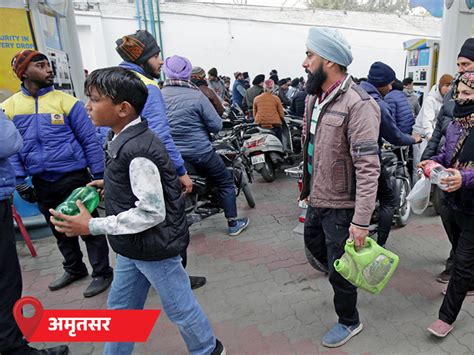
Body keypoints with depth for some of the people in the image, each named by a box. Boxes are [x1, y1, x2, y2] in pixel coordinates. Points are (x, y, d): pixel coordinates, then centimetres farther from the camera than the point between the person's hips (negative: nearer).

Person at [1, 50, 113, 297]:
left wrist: (99, 176, -7)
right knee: (60, 230, 19)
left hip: (73, 177, -4)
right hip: (41, 182, 4)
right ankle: (74, 269, 39)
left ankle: (102, 273, 20)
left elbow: (90, 141, -5)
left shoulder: (67, 102, -7)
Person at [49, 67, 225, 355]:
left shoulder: (138, 150, -27)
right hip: (133, 246, 9)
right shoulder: (125, 139, 4)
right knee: (121, 307, 24)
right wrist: (109, 184, 7)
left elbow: (152, 212, -28)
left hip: (155, 247, -9)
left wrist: (92, 226, -23)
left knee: (179, 307, 13)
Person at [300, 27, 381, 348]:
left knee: (339, 269, 9)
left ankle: (349, 322, 36)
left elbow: (368, 168, -26)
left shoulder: (357, 104, -23)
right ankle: (343, 281, 56)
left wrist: (361, 221, -27)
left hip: (341, 205, -8)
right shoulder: (315, 96, 5)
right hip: (317, 198, 9)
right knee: (314, 243, 28)